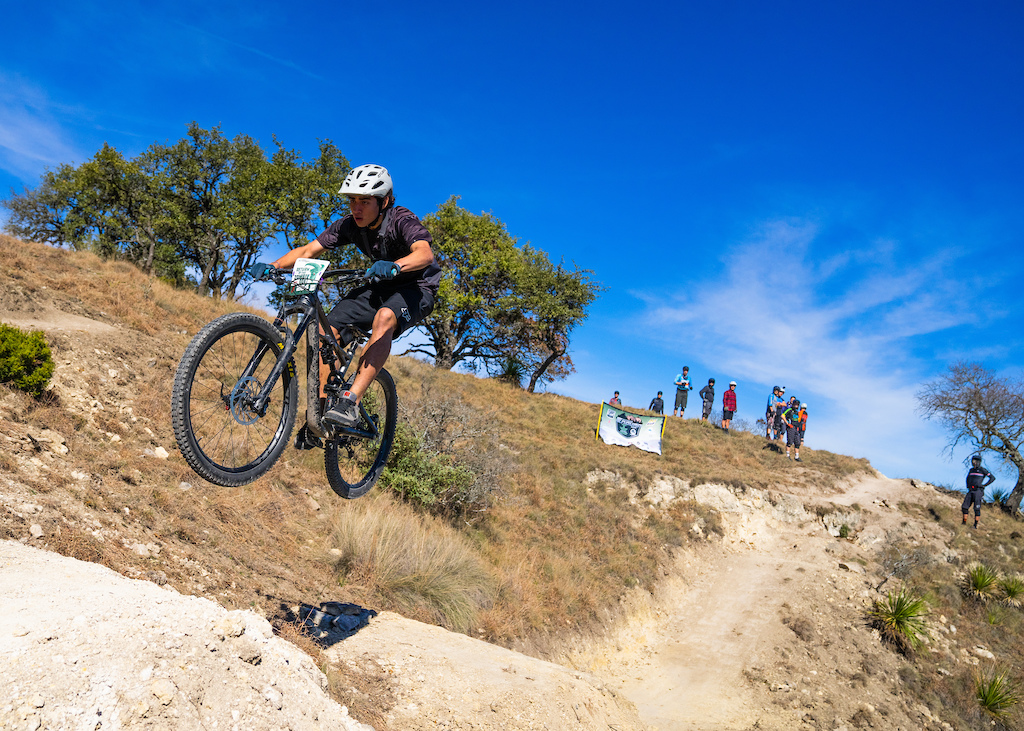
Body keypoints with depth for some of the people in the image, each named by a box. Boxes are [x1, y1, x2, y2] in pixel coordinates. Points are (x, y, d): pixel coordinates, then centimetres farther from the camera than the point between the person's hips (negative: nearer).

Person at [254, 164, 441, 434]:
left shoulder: (402, 220, -25)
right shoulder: (349, 225, -9)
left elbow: (425, 253, -44)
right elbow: (308, 251, -11)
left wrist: (395, 266, -64)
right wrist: (272, 265, -27)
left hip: (416, 286, -6)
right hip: (380, 286, 6)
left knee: (384, 318, -38)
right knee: (329, 326, -14)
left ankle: (350, 401, -40)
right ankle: (321, 407, -5)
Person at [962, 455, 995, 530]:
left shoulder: (982, 470, -4)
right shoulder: (971, 470, 15)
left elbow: (993, 478, -6)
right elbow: (968, 478, 34)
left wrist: (984, 485, -8)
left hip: (978, 491, -6)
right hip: (970, 491, 6)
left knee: (977, 509, -8)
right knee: (964, 507, -3)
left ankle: (976, 525, -3)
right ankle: (964, 523, 4)